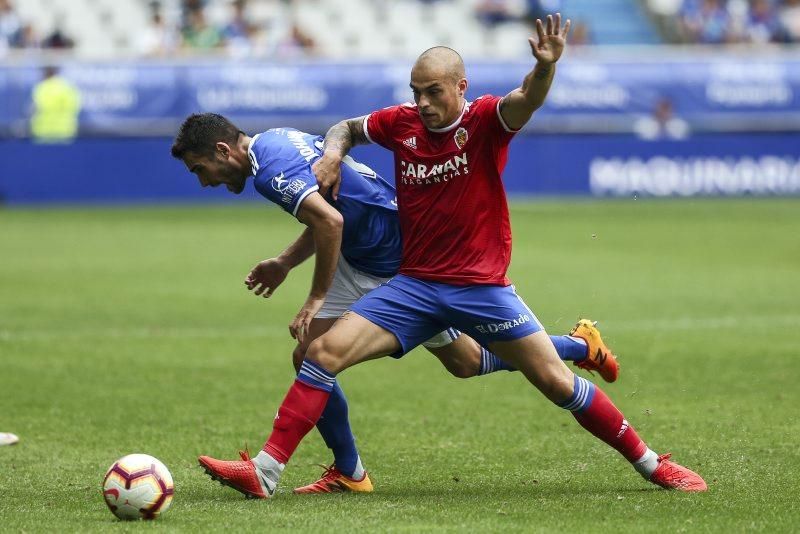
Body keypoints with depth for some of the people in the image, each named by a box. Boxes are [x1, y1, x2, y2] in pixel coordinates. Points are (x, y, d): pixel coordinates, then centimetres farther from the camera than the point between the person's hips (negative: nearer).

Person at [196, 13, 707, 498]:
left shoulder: (485, 121, -10)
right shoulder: (402, 123, 1)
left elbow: (527, 101, -32)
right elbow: (347, 127, 21)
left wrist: (545, 67, -54)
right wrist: (333, 151, -3)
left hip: (483, 287, -3)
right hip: (414, 285, 3)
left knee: (557, 381, -6)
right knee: (325, 351, -11)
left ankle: (651, 463, 11)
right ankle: (264, 473, -10)